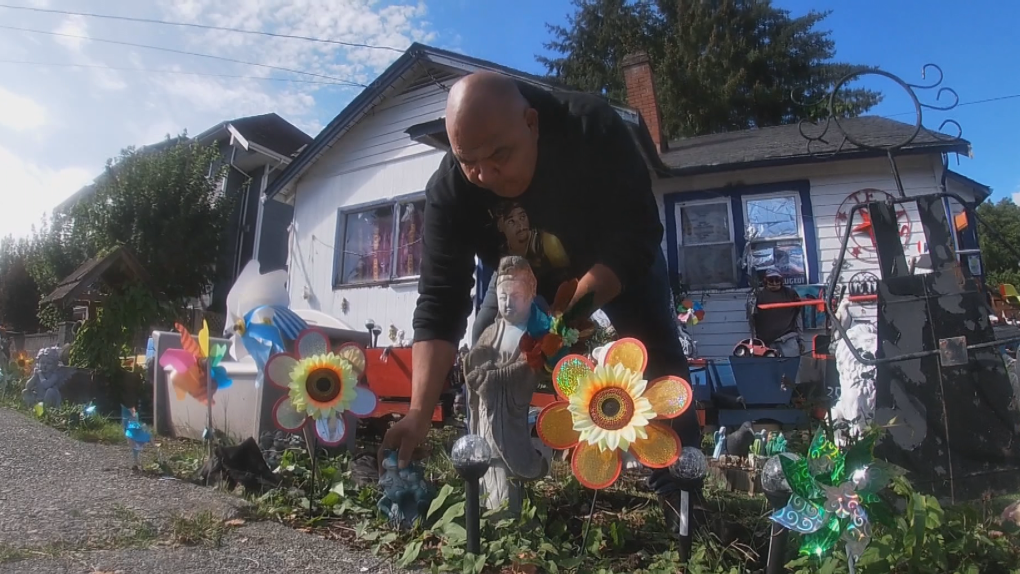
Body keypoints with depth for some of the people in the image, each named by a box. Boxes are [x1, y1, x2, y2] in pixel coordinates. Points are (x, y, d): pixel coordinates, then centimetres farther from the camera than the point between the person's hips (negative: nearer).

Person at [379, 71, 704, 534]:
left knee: (657, 357, -16)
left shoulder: (592, 127, -37)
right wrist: (419, 413, -41)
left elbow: (638, 234, -33)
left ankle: (679, 496, -3)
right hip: (526, 274, 2)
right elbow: (439, 303, -33)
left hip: (621, 260, -1)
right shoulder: (447, 190, -32)